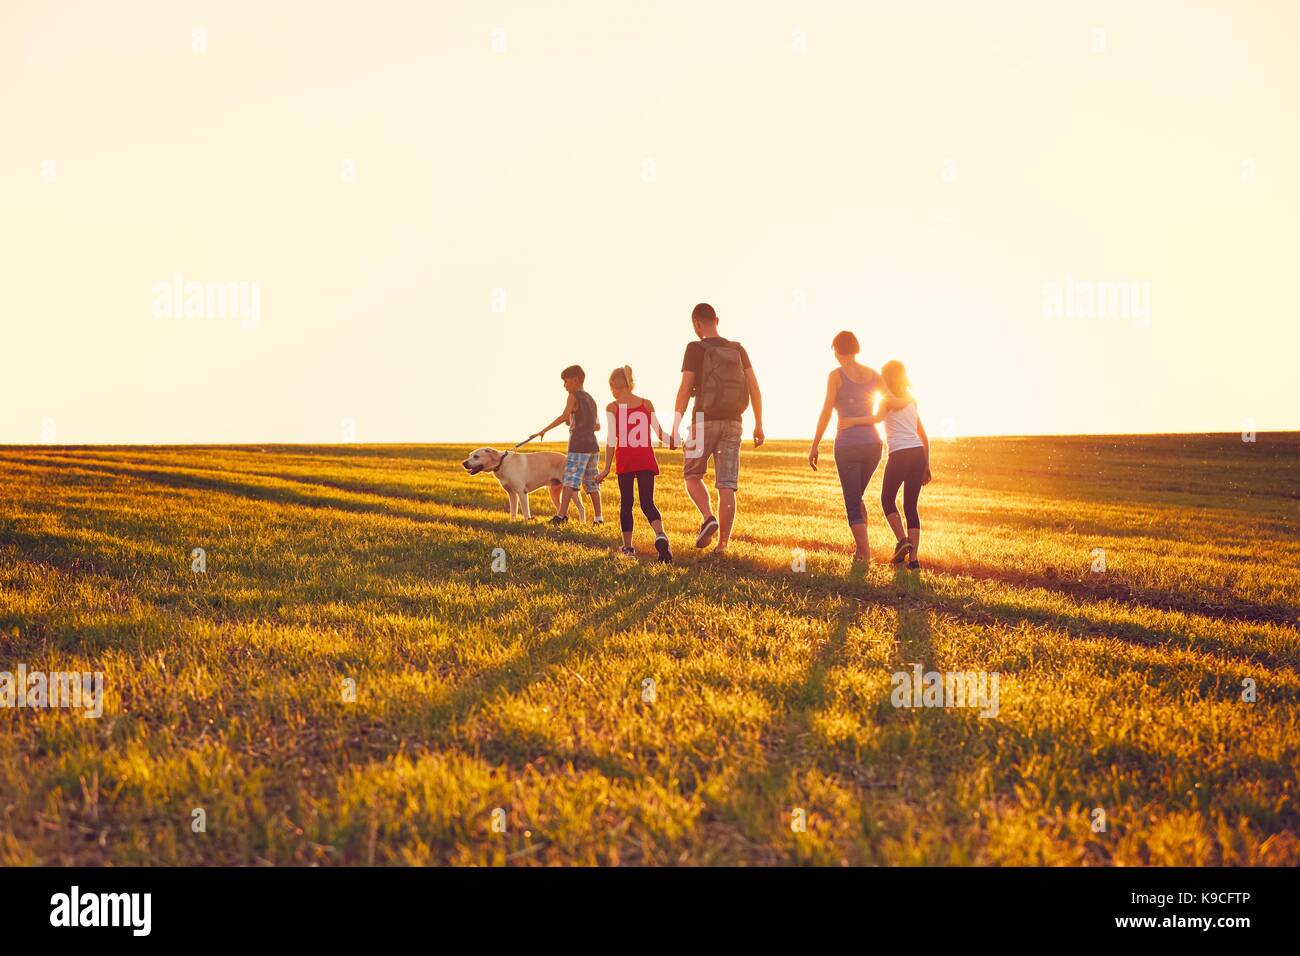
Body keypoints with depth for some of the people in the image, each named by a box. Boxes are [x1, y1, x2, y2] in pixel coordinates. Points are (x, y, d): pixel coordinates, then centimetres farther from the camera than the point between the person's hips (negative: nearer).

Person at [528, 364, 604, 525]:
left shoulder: (573, 397, -5)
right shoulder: (591, 399, 18)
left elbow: (564, 416, -23)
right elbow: (597, 426, 22)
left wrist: (543, 431, -27)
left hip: (578, 447, -7)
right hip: (593, 446, 8)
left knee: (570, 481, -12)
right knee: (591, 482, 13)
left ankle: (561, 515, -20)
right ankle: (598, 517, 12)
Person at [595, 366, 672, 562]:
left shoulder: (612, 407, -2)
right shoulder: (646, 404, 6)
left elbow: (611, 439, -8)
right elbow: (660, 433, 6)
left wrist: (606, 468, -7)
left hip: (624, 459, -1)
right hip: (646, 459, 2)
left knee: (626, 502, 12)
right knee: (647, 502, -2)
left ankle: (627, 546, 18)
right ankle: (660, 535, -30)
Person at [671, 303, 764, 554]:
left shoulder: (695, 349, -5)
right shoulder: (738, 349, 8)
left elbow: (684, 390, -11)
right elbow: (754, 388, 4)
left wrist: (674, 429, -9)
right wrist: (759, 425, 9)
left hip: (704, 421, -3)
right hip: (732, 423, 3)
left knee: (692, 475, 14)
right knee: (726, 486, 2)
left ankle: (709, 519, -11)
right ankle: (722, 544, -2)